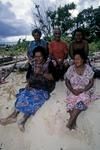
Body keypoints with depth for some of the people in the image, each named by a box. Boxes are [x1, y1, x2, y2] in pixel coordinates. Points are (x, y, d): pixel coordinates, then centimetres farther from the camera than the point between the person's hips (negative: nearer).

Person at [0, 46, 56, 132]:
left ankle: (23, 119, -34)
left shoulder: (49, 64, 0)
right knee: (24, 94, -22)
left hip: (44, 88, -4)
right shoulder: (32, 64, 12)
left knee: (35, 98, -28)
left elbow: (52, 77, -10)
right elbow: (28, 76, 16)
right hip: (33, 86, 4)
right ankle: (13, 116, -26)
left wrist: (41, 73, -22)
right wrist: (28, 83, -3)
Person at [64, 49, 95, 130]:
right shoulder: (71, 68, -4)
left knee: (82, 100, -31)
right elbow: (67, 82, 0)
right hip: (73, 91, 1)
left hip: (85, 91, -1)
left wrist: (82, 90, -18)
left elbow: (91, 83, -4)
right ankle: (73, 121, -19)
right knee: (72, 100, -29)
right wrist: (72, 90, -16)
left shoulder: (88, 68, -5)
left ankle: (70, 120, -21)